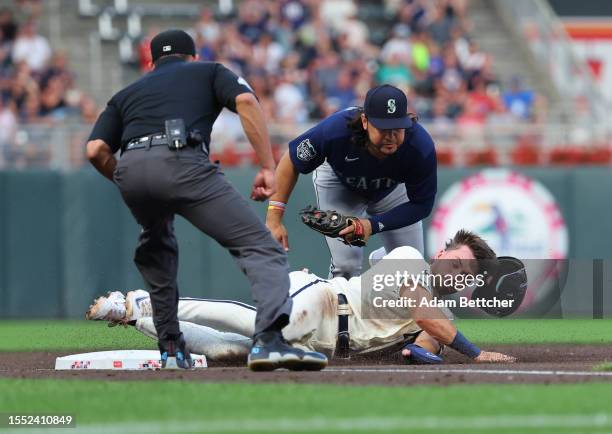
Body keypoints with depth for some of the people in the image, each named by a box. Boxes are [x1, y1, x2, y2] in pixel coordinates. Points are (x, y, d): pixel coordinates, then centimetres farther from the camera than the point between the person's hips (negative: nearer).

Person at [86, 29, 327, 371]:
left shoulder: (127, 93, 36)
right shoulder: (208, 72, 30)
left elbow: (96, 150, 19)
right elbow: (246, 101, 7)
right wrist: (268, 167, 4)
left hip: (131, 170, 4)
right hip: (183, 163, -4)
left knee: (156, 249, 34)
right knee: (260, 246, -7)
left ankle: (171, 349, 28)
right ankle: (269, 339, -31)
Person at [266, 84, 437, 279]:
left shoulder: (421, 147, -39)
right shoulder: (335, 131, -42)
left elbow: (421, 205, -25)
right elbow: (292, 161, -24)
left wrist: (374, 225, -37)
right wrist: (274, 218, -29)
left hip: (393, 188, 2)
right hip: (338, 182, -2)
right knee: (346, 267, -17)